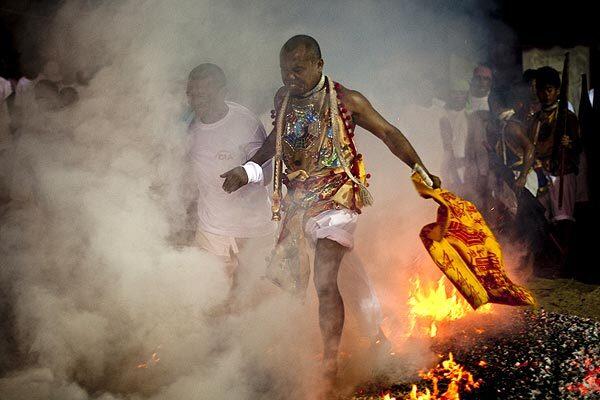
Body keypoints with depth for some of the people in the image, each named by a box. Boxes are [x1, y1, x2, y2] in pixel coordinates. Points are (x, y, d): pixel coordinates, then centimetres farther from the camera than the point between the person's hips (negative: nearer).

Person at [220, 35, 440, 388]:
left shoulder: (345, 101, -7)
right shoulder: (283, 99, 8)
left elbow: (388, 133, -2)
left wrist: (420, 169, -12)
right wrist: (248, 169, 19)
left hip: (335, 199, -6)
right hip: (297, 200, 6)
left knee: (325, 281, -20)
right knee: (281, 282, 7)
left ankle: (330, 366, -12)